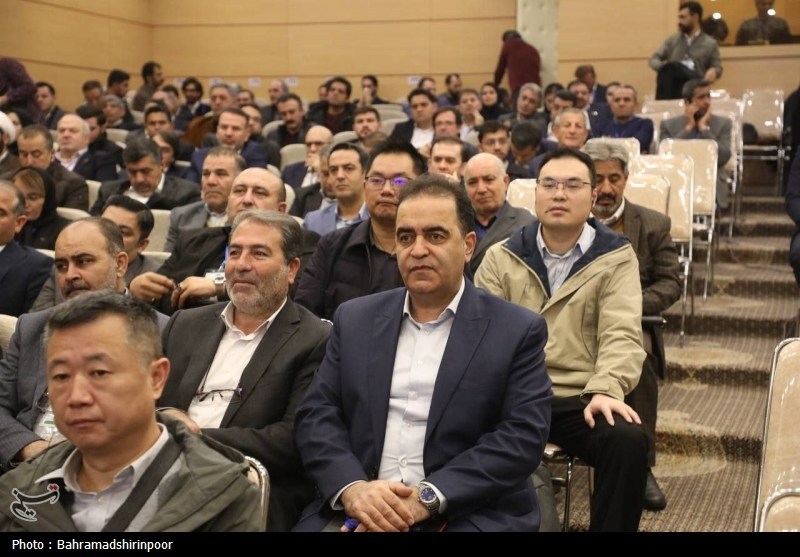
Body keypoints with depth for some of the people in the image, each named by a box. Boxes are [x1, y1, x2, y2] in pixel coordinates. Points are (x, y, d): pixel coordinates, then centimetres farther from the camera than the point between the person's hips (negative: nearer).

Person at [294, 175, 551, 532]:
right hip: (359, 509, 2)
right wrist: (352, 488, -12)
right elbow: (317, 414, 6)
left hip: (470, 514, -2)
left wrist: (426, 498, -15)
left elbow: (524, 436, -6)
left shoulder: (518, 331, 2)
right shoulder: (354, 320, 12)